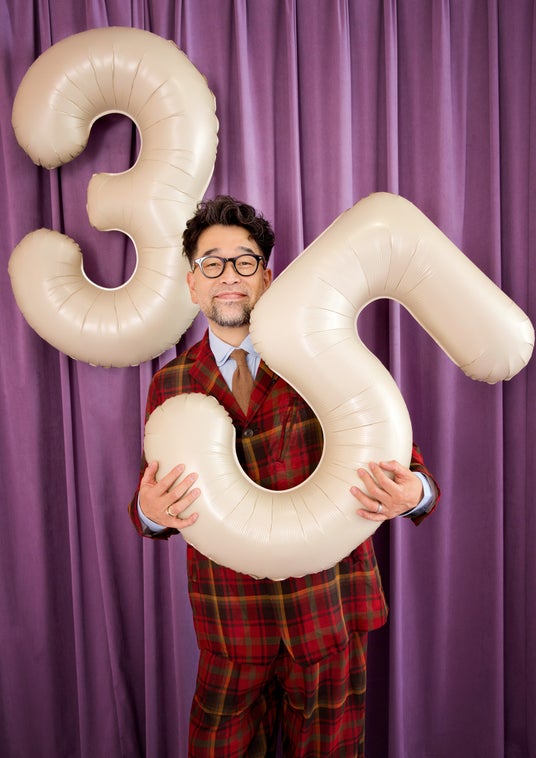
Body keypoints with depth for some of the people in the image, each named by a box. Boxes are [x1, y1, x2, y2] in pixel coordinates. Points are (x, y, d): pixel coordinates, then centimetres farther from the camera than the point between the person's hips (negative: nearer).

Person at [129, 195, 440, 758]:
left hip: (328, 607, -1)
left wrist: (414, 493, -27)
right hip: (230, 622, 2)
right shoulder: (171, 384, 0)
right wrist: (151, 512, -21)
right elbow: (153, 496, 2)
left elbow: (395, 451, -5)